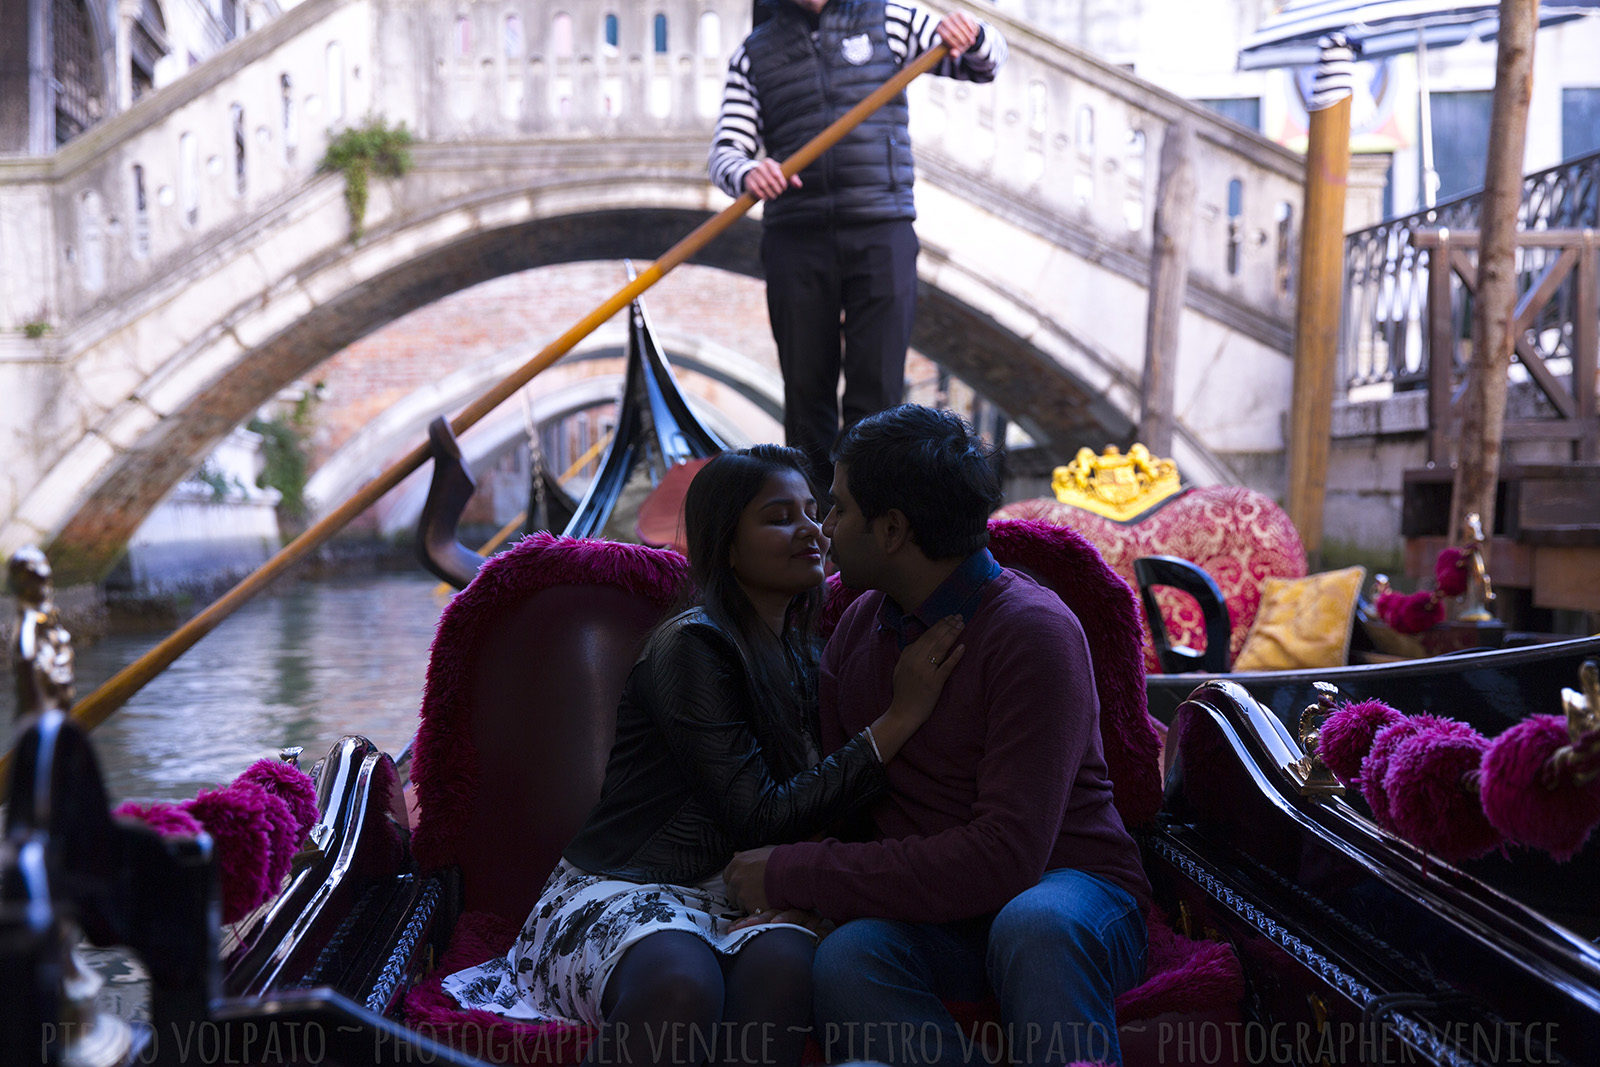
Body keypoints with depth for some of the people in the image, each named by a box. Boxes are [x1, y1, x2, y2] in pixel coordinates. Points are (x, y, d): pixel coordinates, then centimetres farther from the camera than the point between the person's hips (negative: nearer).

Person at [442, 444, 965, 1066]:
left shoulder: (802, 659, 17)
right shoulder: (690, 647, -8)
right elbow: (760, 818, -15)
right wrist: (898, 720, -14)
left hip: (735, 899, 6)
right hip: (619, 892, -6)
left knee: (782, 962, -33)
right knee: (681, 982, -41)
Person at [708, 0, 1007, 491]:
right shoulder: (754, 54, 13)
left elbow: (985, 63, 13)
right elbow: (725, 150, 6)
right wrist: (747, 174, -18)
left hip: (881, 235, -1)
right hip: (796, 242, 1)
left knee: (878, 387, -7)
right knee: (806, 387, 3)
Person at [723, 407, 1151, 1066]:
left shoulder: (1034, 632, -16)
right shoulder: (859, 628, 8)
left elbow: (1006, 855, -25)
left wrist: (793, 877, -20)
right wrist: (786, 904, -11)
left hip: (1068, 890, -4)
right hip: (932, 916, 5)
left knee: (1035, 924, -40)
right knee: (846, 959, -31)